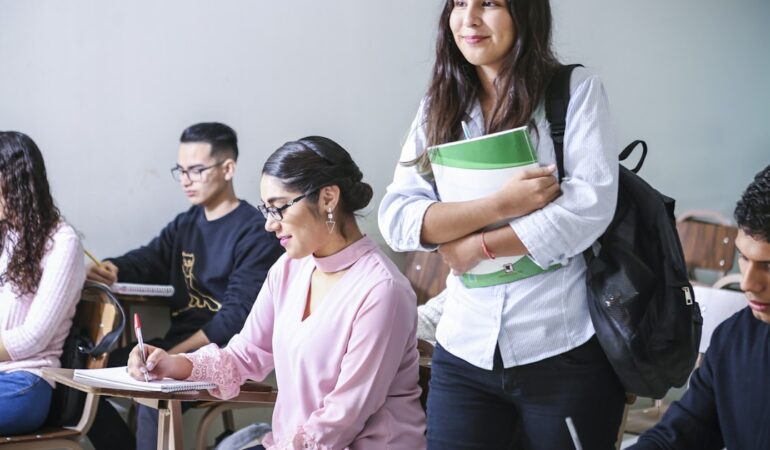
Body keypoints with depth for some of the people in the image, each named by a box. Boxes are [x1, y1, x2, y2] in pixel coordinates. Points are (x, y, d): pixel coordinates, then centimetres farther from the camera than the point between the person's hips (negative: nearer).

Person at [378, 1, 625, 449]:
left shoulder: (576, 89, -3)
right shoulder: (438, 108, 7)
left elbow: (590, 206, -14)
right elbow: (396, 218, -3)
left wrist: (476, 247, -10)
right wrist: (500, 204, -16)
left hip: (566, 351, -3)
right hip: (465, 352, 3)